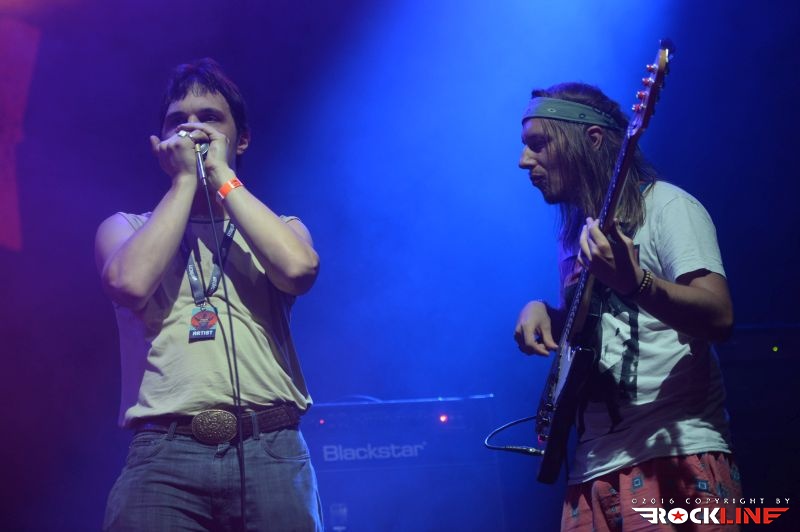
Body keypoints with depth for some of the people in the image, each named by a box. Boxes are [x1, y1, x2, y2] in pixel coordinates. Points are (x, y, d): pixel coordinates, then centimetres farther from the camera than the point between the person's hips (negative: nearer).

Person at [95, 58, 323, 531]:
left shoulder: (278, 227, 20)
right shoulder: (127, 227, 19)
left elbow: (298, 268, -6)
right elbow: (130, 283, -6)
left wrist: (221, 174, 3)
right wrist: (185, 178, 4)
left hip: (272, 452, 1)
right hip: (165, 455, -1)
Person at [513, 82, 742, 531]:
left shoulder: (665, 206, -2)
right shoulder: (577, 233, 19)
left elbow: (721, 318, -15)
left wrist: (634, 282, -30)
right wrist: (543, 312, 8)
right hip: (596, 465, 7)